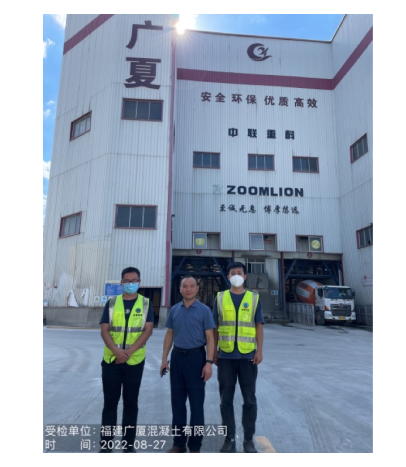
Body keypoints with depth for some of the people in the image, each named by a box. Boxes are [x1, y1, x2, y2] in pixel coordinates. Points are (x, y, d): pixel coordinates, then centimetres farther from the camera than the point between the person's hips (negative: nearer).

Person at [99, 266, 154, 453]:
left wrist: (129, 351, -16)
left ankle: (128, 444, 24)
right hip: (111, 360, 1)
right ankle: (105, 444, 22)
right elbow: (104, 331, -2)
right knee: (110, 402, 9)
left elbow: (148, 330, -7)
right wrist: (117, 351, -17)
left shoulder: (146, 303, 0)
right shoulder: (112, 303, 3)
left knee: (131, 403, 10)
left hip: (135, 361, -1)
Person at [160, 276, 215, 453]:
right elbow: (169, 335, 10)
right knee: (177, 401, 12)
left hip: (196, 357, -4)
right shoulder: (174, 310, 6)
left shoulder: (204, 310, -6)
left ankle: (195, 446, 19)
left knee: (196, 403, 4)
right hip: (177, 357, 4)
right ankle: (178, 442, 28)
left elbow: (210, 337, -8)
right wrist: (164, 358, 4)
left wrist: (209, 362, -15)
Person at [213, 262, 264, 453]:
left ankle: (249, 439, 26)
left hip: (248, 356, 0)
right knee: (226, 399, 9)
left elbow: (259, 326, 3)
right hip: (225, 356, 0)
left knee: (249, 399, 10)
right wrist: (214, 351, 3)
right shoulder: (220, 298, 3)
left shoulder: (254, 298, 3)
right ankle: (229, 438, 25)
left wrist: (259, 351, -5)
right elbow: (215, 327, 6)